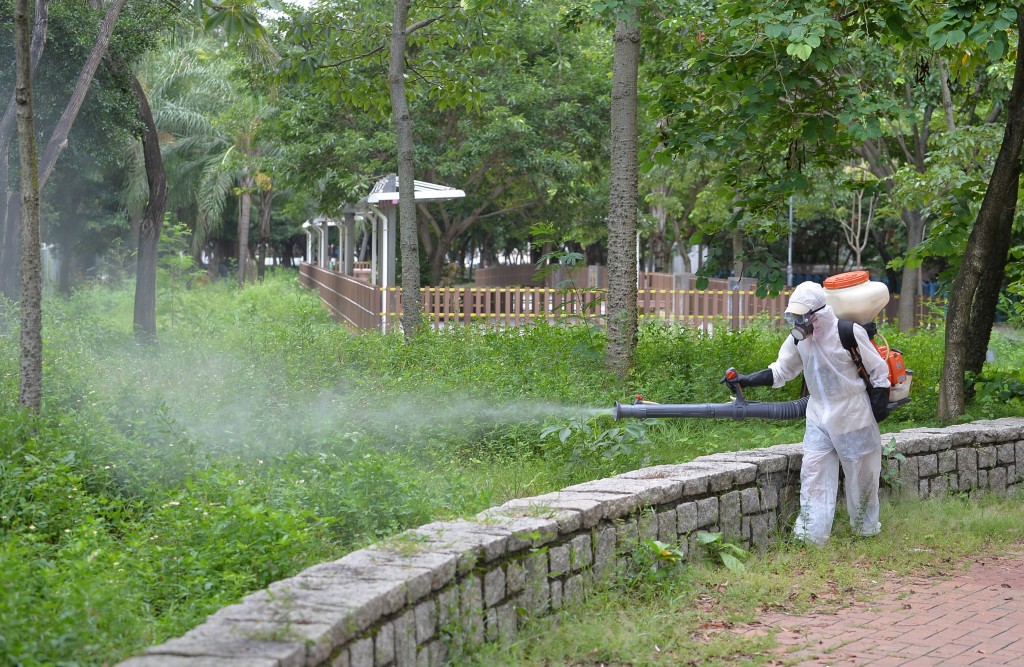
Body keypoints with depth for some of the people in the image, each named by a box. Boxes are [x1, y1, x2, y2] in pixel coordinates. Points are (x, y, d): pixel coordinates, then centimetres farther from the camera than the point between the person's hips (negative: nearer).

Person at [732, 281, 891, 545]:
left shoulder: (849, 333, -18)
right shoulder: (799, 337, -2)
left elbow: (879, 371, -9)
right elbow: (780, 371, 6)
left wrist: (877, 407, -8)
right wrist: (746, 381, -5)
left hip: (853, 418, -5)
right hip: (819, 419, 5)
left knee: (861, 474, 8)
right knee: (813, 474, -4)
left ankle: (866, 528, 26)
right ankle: (810, 536, -3)